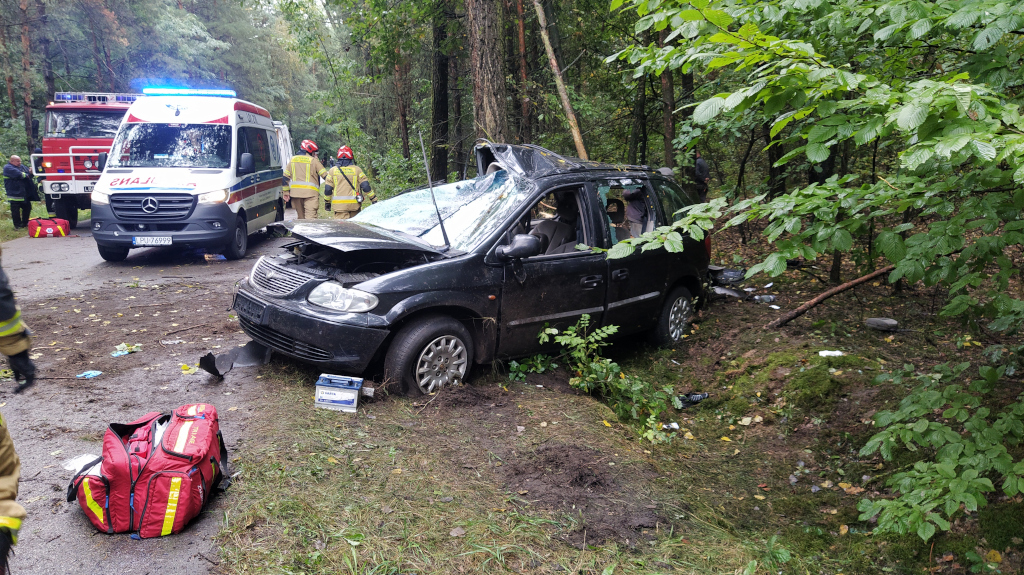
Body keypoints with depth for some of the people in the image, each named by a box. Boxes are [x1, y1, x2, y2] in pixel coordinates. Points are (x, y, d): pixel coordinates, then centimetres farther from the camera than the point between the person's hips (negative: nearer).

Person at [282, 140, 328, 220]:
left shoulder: (292, 160, 14)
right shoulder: (314, 161, 0)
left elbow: (285, 177, 13)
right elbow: (325, 175, -2)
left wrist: (285, 192, 16)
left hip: (296, 192, 5)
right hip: (310, 192, -5)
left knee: (300, 217, 16)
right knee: (310, 217, -13)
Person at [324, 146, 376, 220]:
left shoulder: (333, 170, 6)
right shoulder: (357, 169, 3)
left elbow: (327, 190, 6)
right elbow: (366, 187, -1)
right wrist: (374, 200, 5)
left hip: (339, 205, 0)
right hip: (354, 204, 0)